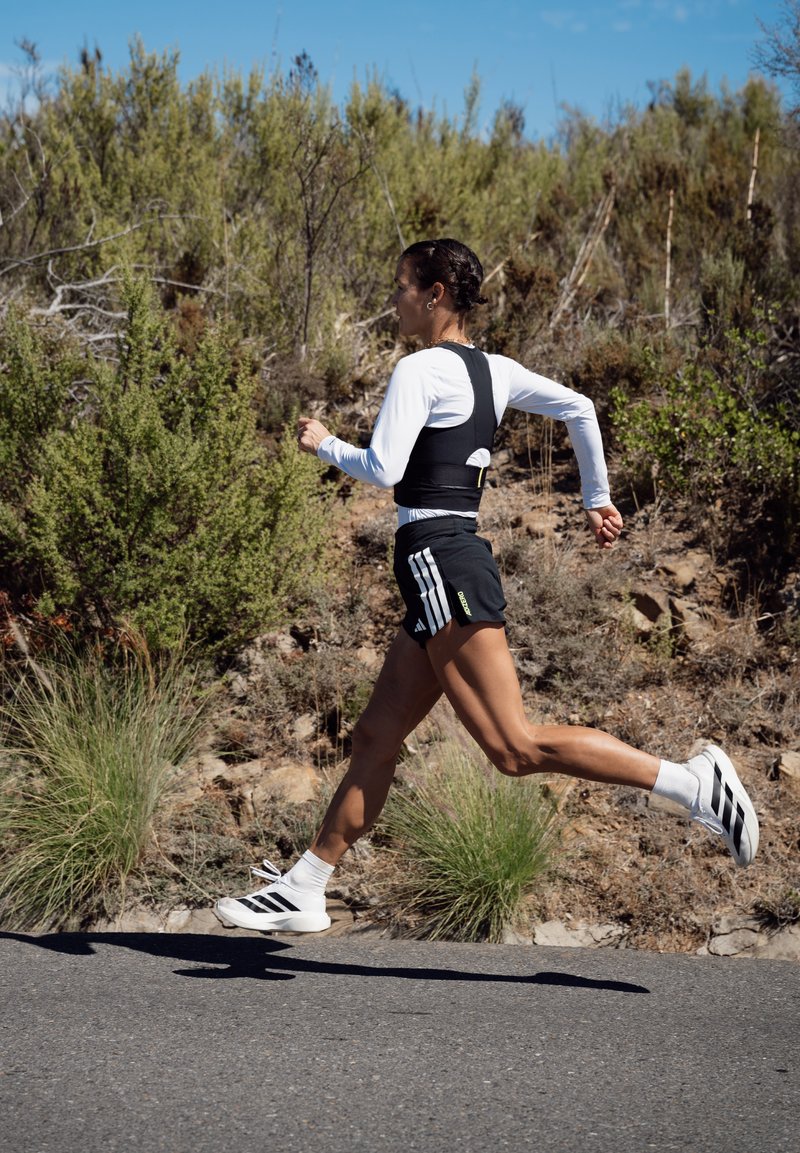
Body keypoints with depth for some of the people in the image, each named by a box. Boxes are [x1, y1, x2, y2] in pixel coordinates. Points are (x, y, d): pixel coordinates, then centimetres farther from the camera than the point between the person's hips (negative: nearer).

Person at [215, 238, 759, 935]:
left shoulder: (421, 369, -9)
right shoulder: (495, 370, 14)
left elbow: (382, 470, -15)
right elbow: (579, 408, 13)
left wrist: (324, 444, 3)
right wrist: (598, 499, 21)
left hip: (438, 559, -10)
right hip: (462, 558, 10)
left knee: (515, 748, -13)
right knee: (376, 737, 11)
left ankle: (692, 782, -16)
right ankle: (303, 891, 15)